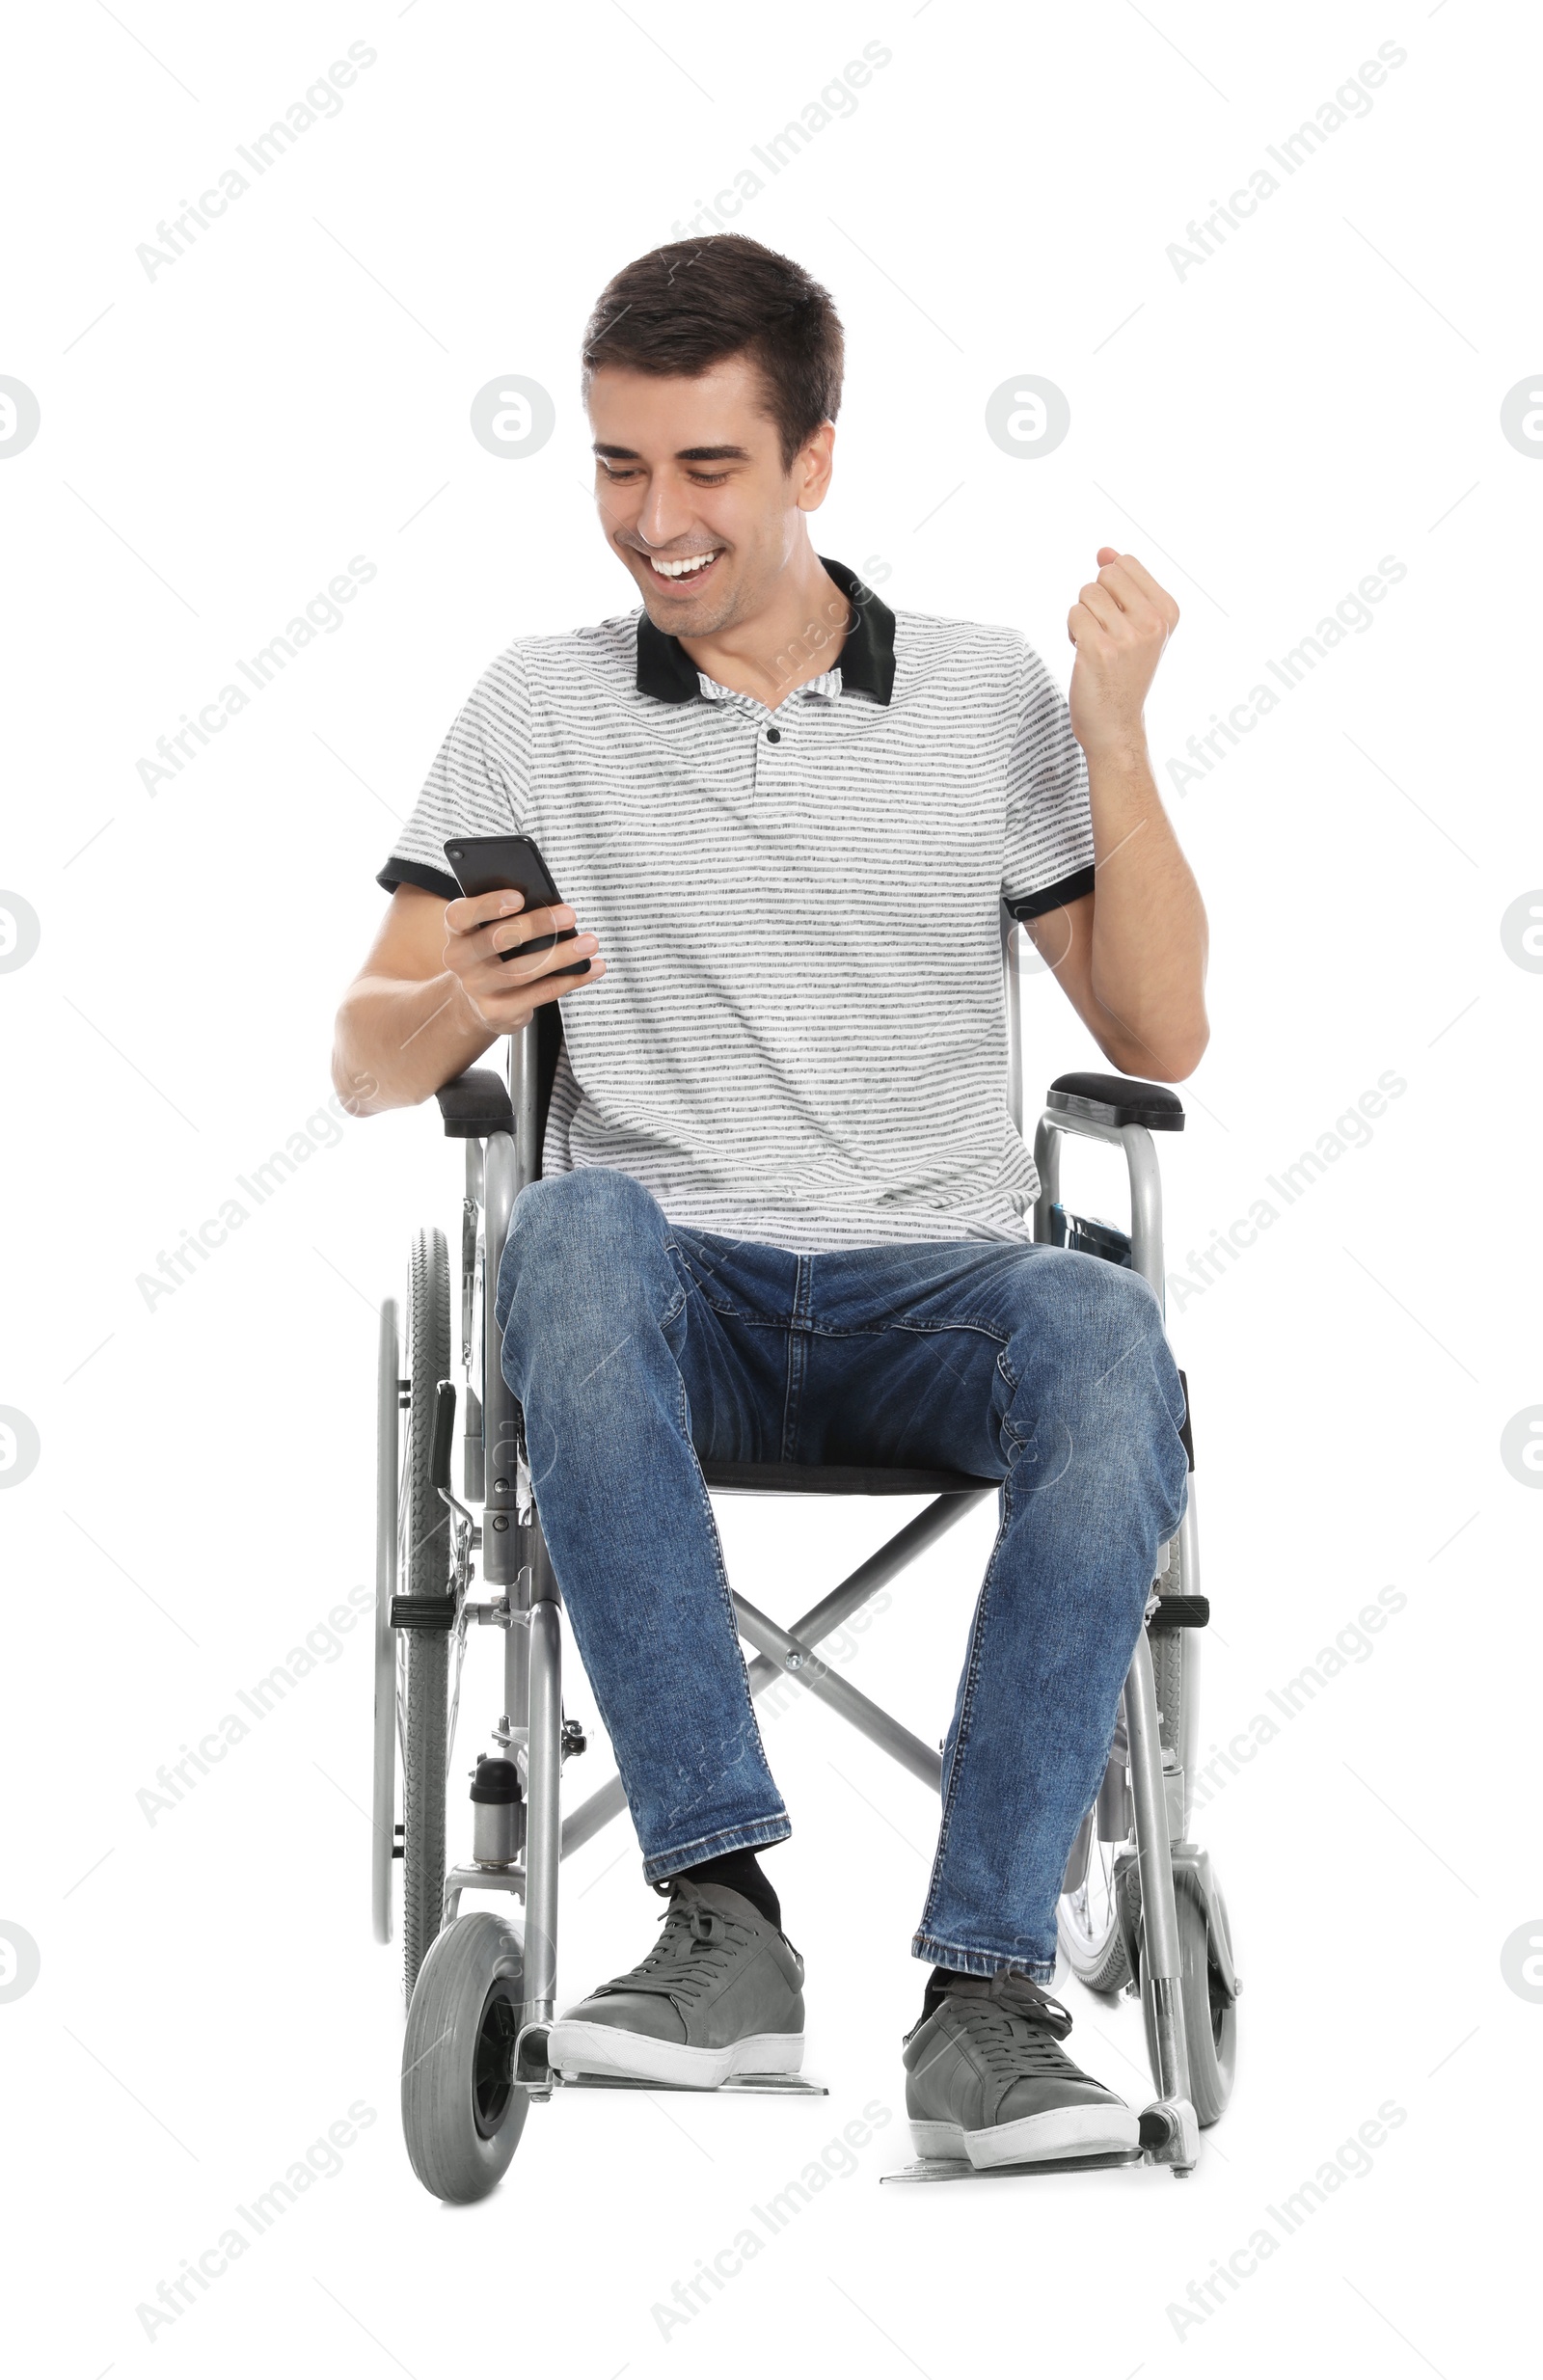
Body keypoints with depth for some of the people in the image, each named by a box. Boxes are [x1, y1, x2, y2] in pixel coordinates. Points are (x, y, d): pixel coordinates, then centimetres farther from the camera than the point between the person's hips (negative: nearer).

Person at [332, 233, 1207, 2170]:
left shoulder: (988, 696, 11)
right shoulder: (537, 709, 10)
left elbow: (1159, 1035, 7)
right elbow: (365, 1057, 9)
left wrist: (1116, 737, -4)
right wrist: (456, 1006, -15)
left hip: (929, 1291, 0)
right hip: (674, 1302, 0)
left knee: (1107, 1335, -35)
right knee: (574, 1229, -37)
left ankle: (988, 1992, -35)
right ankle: (722, 1920, -36)